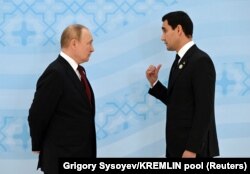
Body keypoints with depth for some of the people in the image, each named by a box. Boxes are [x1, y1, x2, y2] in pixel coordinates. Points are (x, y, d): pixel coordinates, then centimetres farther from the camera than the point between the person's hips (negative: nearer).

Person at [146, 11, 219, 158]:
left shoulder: (201, 61, -15)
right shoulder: (180, 61, 13)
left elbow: (204, 111, -20)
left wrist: (192, 149, -22)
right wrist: (154, 83, 4)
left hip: (193, 147, -8)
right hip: (177, 145, 8)